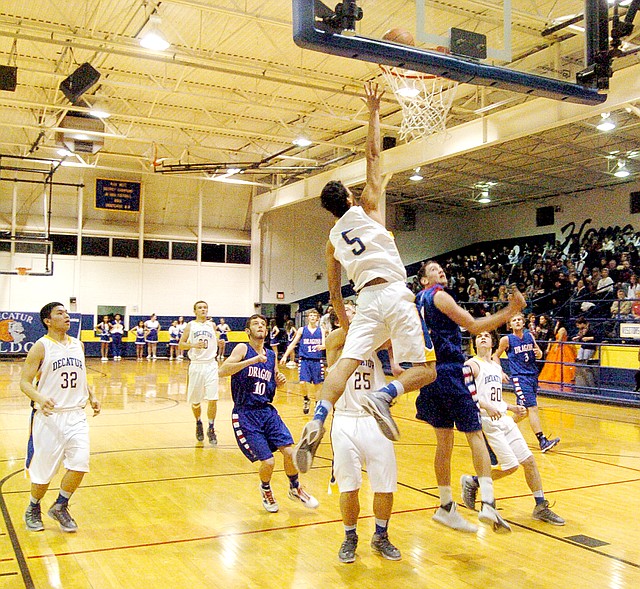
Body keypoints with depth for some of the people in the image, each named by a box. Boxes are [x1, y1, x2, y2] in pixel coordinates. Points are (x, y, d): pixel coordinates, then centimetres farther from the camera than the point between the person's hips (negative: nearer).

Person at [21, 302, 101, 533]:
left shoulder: (78, 345, 10)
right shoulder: (41, 347, -7)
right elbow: (25, 382, -10)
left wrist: (91, 397, 9)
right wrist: (39, 398, -28)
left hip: (76, 415, 4)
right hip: (49, 416, -4)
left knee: (80, 463, -7)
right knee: (44, 470, 5)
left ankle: (60, 507, 15)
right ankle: (33, 509, 32)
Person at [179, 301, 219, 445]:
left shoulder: (212, 325, 10)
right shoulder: (190, 325, 3)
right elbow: (180, 344, 0)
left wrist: (219, 342, 1)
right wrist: (194, 345, -16)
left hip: (211, 365, 1)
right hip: (196, 365, -1)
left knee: (212, 399, -10)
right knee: (195, 401, 8)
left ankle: (211, 429, 4)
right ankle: (198, 423, 35)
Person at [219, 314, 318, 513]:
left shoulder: (271, 355, 11)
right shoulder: (243, 349, -6)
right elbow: (222, 371, -22)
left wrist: (280, 381, 3)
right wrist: (252, 361, -27)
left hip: (267, 411, 5)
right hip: (245, 415, -5)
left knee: (289, 451, -8)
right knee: (268, 461, -10)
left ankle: (295, 489, 21)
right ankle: (265, 489, 24)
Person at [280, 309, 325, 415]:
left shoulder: (321, 331, 4)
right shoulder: (302, 330, 4)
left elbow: (324, 345, -5)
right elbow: (293, 344, 8)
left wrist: (321, 346, -30)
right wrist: (285, 356, 2)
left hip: (316, 360, 1)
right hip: (304, 360, 0)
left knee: (317, 383, 7)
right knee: (303, 382, -13)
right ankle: (306, 399, 15)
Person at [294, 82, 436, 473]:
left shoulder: (333, 239, 19)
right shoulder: (366, 208, 8)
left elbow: (334, 291, 20)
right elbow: (373, 155, 9)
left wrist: (345, 323, 29)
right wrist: (374, 112, 17)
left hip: (366, 301, 4)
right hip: (394, 294, -4)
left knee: (347, 361, -6)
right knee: (425, 370, 0)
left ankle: (318, 420, -30)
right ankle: (384, 395, -29)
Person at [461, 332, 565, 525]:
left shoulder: (497, 367, 19)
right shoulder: (472, 364, -6)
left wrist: (512, 408, 13)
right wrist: (486, 407, -29)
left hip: (504, 419, 8)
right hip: (488, 422, -7)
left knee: (529, 461, 3)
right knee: (511, 466, -10)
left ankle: (541, 507, 15)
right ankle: (472, 482, 11)